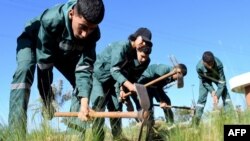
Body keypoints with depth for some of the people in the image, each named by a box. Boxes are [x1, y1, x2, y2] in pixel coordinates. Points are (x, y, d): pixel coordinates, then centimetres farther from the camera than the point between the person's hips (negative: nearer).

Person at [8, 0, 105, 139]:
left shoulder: (93, 33, -30)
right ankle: (16, 132, -33)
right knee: (24, 70, -33)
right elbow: (44, 61, -37)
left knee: (82, 82, -8)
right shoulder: (50, 19, -43)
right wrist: (48, 102, -32)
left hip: (64, 52, 4)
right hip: (33, 41, -4)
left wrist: (84, 101, -40)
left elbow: (84, 67, -28)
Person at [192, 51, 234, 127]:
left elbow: (222, 81, -33)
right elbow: (204, 81, -22)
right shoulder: (199, 67, -38)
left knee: (225, 94, -16)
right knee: (201, 98, -8)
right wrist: (212, 91, -30)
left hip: (217, 77, 1)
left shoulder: (218, 64, -40)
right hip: (205, 79, -1)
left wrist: (217, 95, -37)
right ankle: (195, 123, -7)